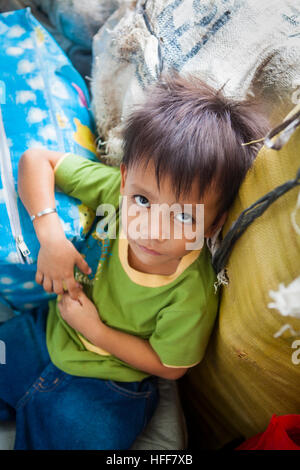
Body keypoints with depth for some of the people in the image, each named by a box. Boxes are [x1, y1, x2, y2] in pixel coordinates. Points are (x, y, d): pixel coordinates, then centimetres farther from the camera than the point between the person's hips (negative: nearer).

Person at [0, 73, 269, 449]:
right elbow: (36, 160, -14)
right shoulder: (115, 186, -24)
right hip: (53, 330, 4)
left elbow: (169, 366, -15)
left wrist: (95, 330, -19)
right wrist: (51, 235, -28)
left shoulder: (192, 295, -32)